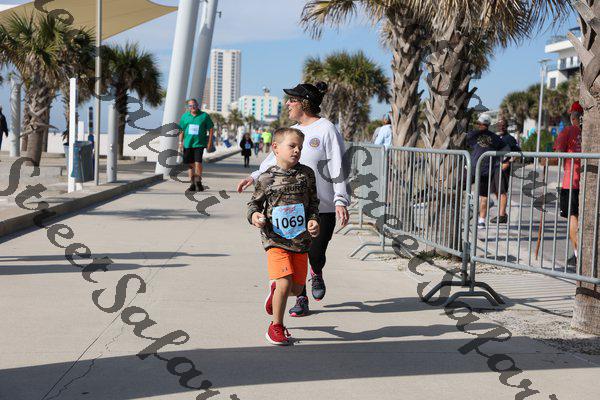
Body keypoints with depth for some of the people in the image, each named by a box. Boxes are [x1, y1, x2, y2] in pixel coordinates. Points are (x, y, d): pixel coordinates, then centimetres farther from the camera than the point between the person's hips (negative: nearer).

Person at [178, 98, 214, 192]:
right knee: (190, 164, 6)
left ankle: (198, 182, 2)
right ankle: (192, 184, 15)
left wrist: (210, 142, -2)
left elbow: (211, 129, 4)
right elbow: (181, 130, 14)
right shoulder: (185, 116, 9)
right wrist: (180, 142, 7)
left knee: (198, 163, -13)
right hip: (188, 144, 3)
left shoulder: (204, 116, 1)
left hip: (199, 143, -3)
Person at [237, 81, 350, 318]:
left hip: (322, 207, -6)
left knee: (315, 253, -4)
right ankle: (301, 299, 15)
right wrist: (255, 176, 12)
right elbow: (275, 158, 23)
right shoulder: (292, 130, 14)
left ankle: (316, 274, 31)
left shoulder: (326, 130, -8)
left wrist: (341, 201, -18)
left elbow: (338, 168, -12)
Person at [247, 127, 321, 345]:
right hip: (276, 239, -4)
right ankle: (276, 327, 4)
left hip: (301, 240, 4)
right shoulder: (267, 178, -4)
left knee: (297, 288, 8)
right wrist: (254, 215, -14)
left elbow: (313, 202, 11)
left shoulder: (307, 174, 3)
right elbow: (255, 202, 7)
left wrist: (313, 220, -6)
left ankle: (275, 287, 44)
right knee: (285, 283, -15)